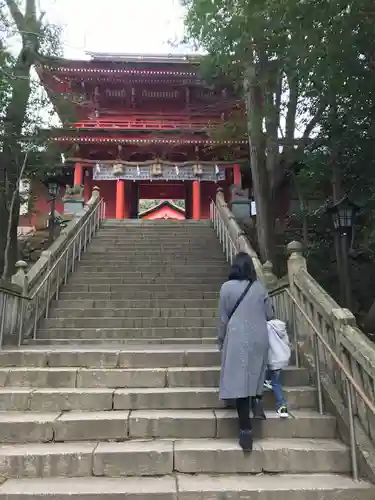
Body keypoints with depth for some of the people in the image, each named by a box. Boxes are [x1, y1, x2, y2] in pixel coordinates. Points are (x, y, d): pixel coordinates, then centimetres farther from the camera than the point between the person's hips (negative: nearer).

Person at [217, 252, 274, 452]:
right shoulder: (259, 287, 2)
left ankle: (246, 430, 2)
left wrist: (221, 339, 11)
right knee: (255, 374, 26)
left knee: (239, 381, 1)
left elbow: (223, 319, -2)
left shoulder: (227, 287, -5)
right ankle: (257, 399, 5)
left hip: (237, 339, -3)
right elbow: (269, 315, 10)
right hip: (259, 338, 3)